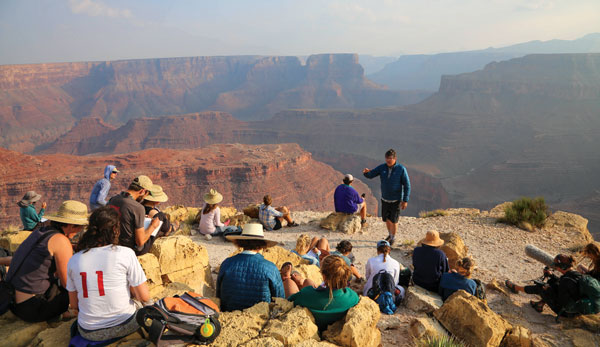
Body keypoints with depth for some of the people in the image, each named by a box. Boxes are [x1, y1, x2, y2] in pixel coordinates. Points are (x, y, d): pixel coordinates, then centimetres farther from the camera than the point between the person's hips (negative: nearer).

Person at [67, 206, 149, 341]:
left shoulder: (73, 260, -3)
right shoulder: (125, 253, -15)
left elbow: (74, 304, 6)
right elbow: (144, 297, -12)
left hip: (88, 332, 4)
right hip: (124, 326, -4)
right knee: (141, 304, 30)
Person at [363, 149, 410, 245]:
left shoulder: (401, 169, -16)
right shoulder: (382, 167, -6)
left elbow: (407, 185, -12)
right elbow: (370, 175, -8)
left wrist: (405, 200, -15)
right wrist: (366, 172, -34)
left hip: (396, 200, -4)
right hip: (385, 199, 4)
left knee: (393, 220, -1)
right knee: (386, 219, 16)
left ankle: (393, 238, 24)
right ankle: (390, 234, 41)